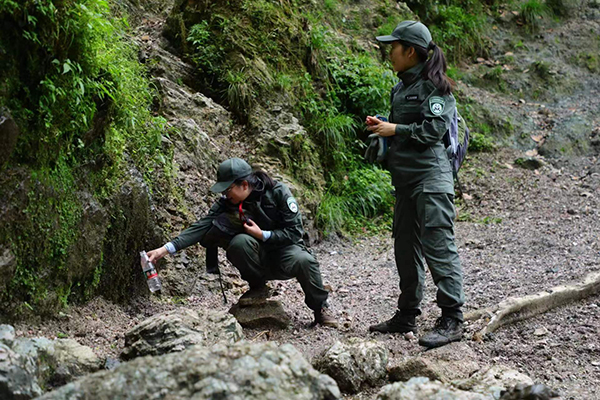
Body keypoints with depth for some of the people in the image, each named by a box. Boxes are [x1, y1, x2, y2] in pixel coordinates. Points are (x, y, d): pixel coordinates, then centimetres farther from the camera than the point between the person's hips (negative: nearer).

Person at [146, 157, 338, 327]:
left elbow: (295, 231, -14)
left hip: (284, 249, -2)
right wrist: (167, 248, -26)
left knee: (304, 260, -36)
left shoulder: (277, 193, -16)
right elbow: (201, 227, -16)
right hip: (258, 259, 2)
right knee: (239, 241, -32)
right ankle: (258, 287, -5)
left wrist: (263, 235, -23)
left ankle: (320, 308, -8)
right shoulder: (227, 203, -8)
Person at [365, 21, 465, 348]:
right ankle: (407, 316, 25)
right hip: (405, 178, 10)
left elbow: (432, 130, -18)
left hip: (430, 175, -10)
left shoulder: (433, 86, -9)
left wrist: (395, 129, -12)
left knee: (438, 245, -12)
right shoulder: (401, 87, 18)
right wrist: (381, 126, 7)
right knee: (405, 247, 14)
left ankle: (451, 320, -11)